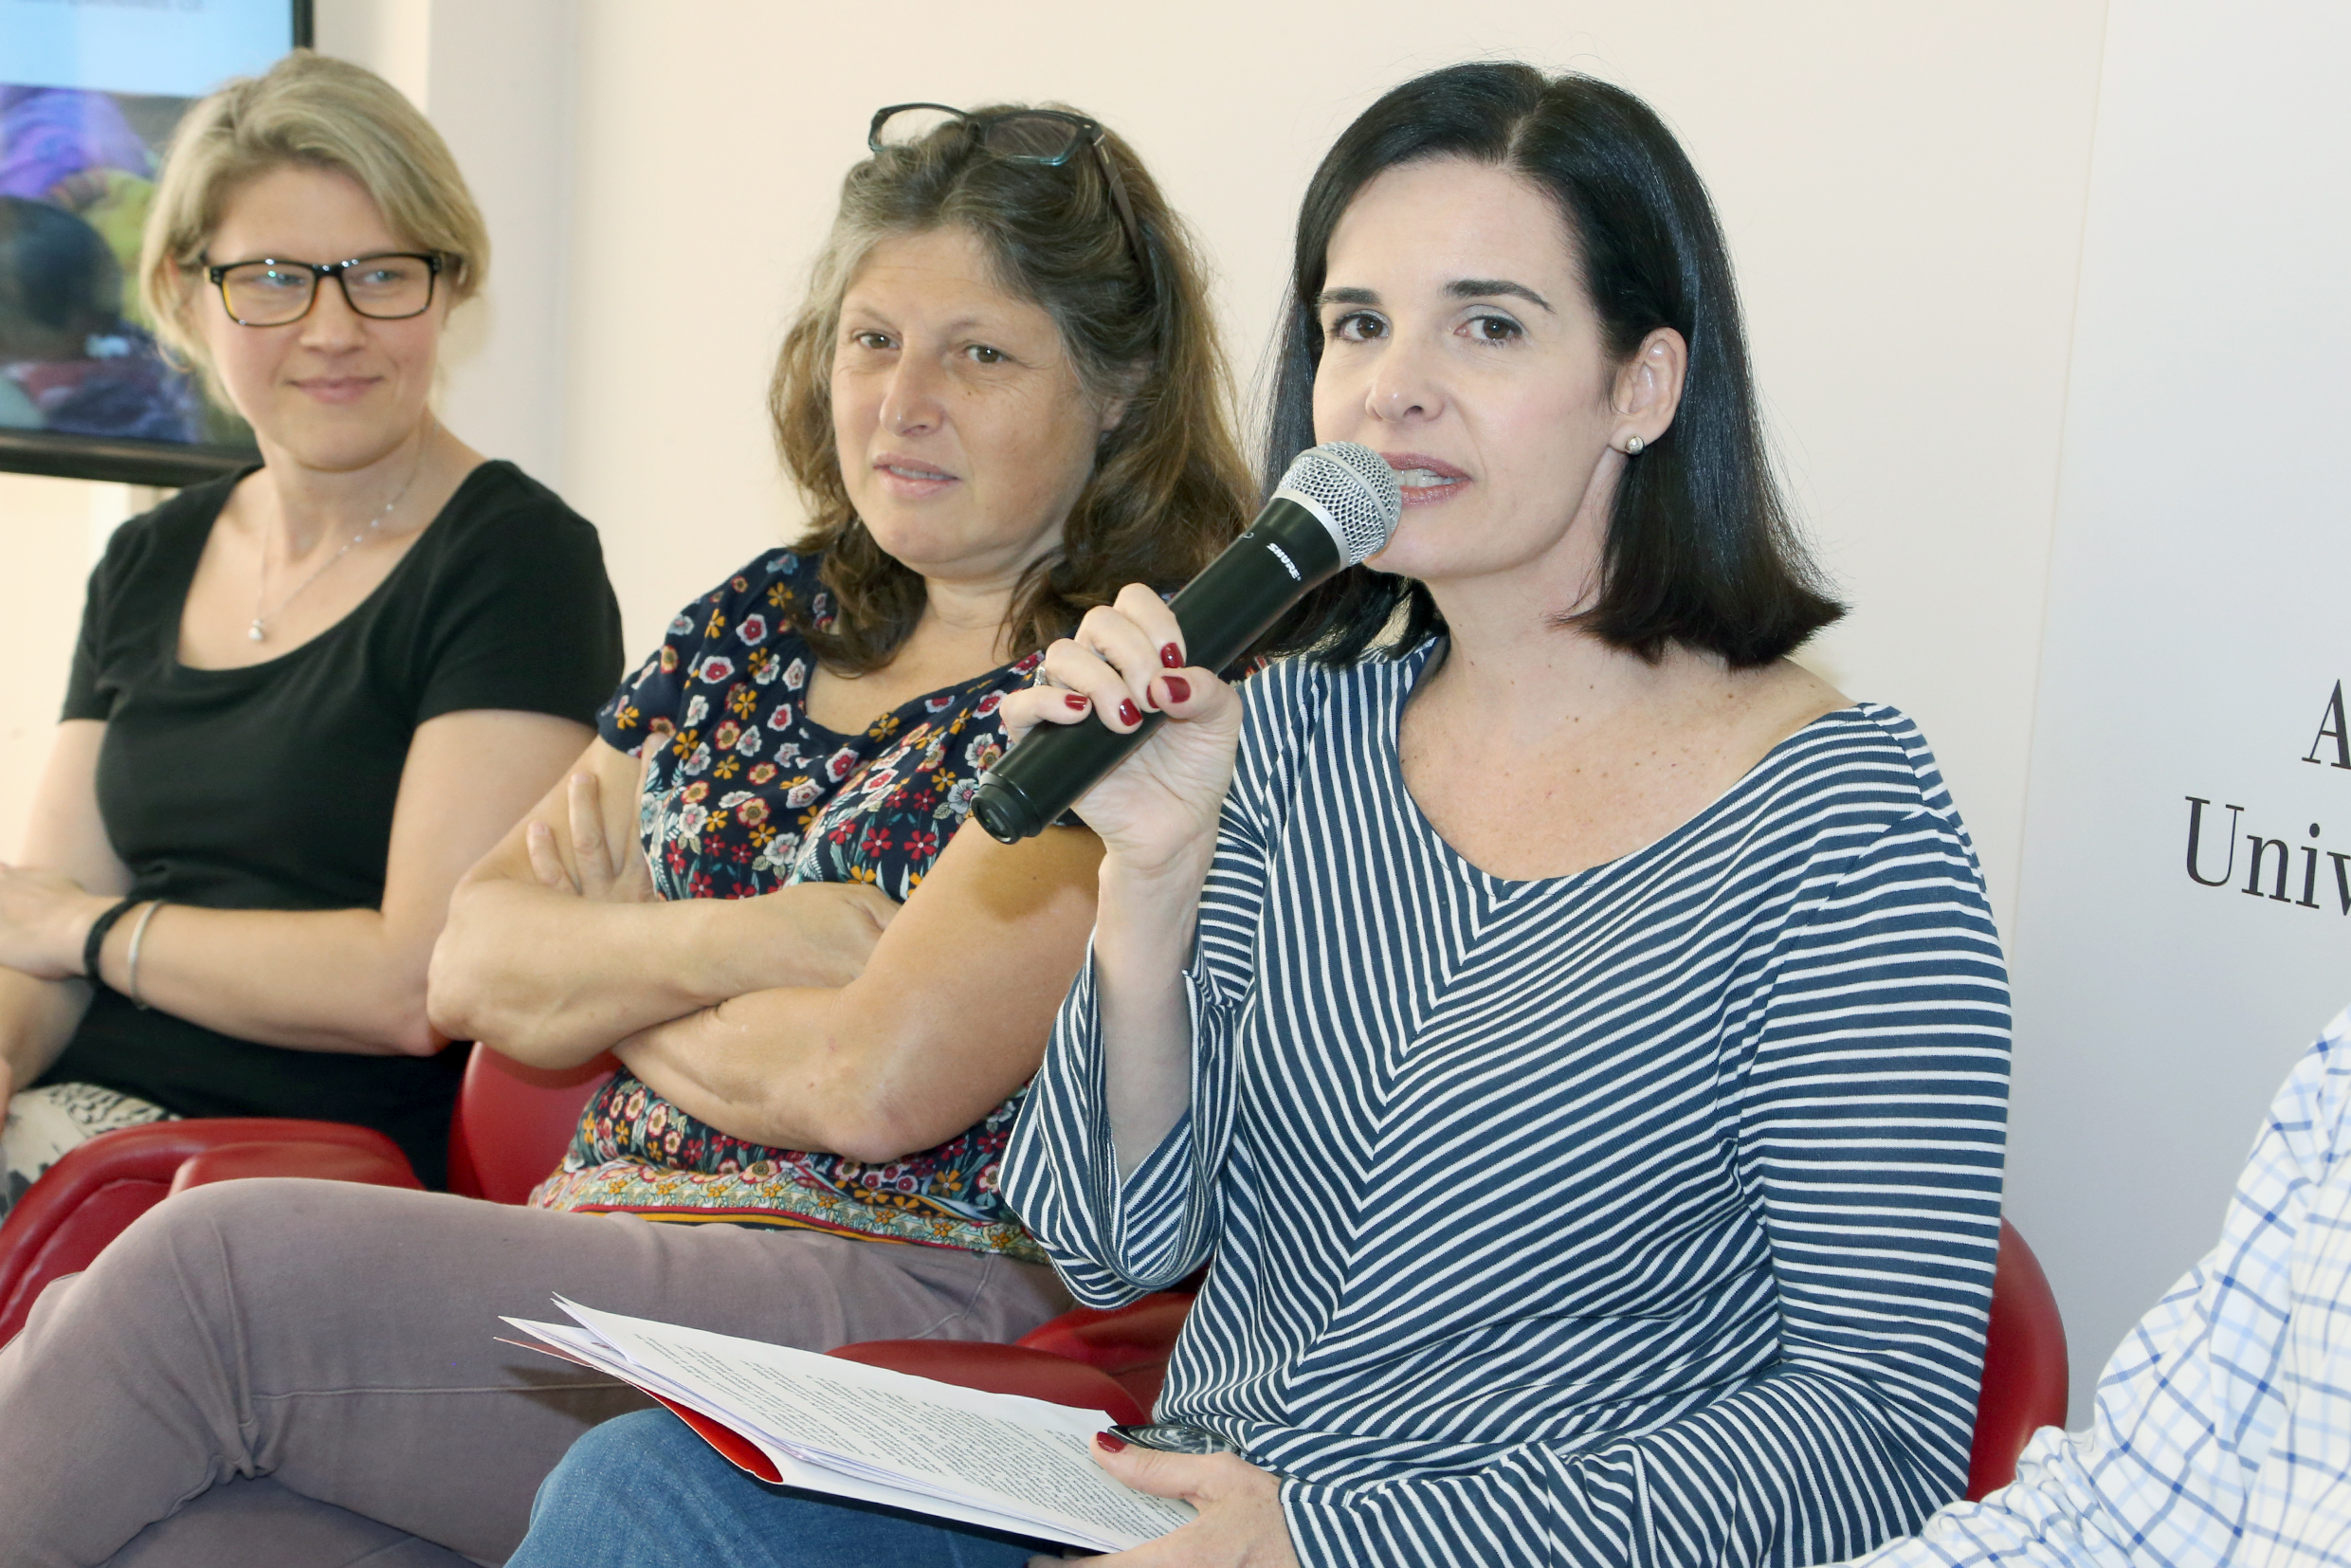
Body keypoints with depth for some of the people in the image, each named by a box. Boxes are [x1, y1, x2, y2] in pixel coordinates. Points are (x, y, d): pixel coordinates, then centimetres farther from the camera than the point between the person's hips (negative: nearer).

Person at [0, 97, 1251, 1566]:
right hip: (612, 1267, 6)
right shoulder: (760, 620, 16)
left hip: (906, 1301, -6)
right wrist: (730, 944, -8)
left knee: (219, 1264, -21)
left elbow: (873, 1084, -16)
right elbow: (474, 969, 11)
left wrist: (611, 971, 1)